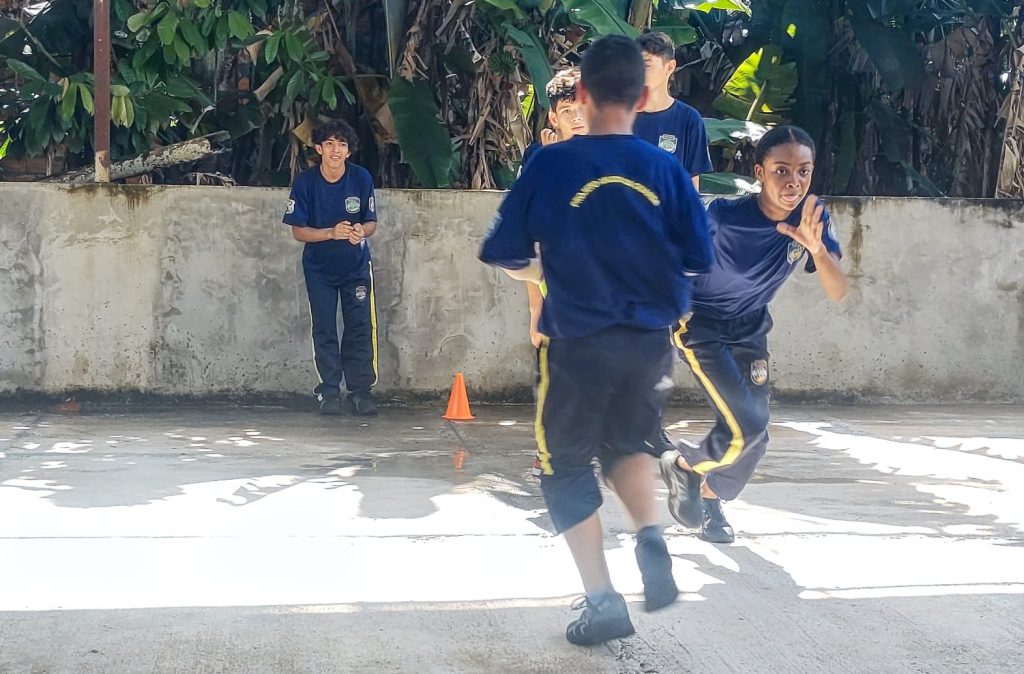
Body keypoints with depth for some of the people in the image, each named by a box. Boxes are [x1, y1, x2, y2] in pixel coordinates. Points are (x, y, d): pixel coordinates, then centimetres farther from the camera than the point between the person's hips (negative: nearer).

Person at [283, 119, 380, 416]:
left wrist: (361, 230, -27)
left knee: (361, 328, -3)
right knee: (324, 331, 2)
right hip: (319, 268, 0)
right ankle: (329, 392, 10)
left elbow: (371, 222, -3)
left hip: (356, 266, 1)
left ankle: (360, 391, 6)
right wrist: (332, 233, -28)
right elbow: (298, 231, -12)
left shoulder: (361, 178, -11)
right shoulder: (305, 182, -14)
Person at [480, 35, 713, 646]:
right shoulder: (666, 170, -2)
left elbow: (507, 257, -2)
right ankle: (652, 538, 1)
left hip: (579, 343, -3)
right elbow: (698, 262, 2)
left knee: (566, 466, 14)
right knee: (627, 443, 27)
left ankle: (603, 602, 8)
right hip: (650, 343, 3)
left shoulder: (551, 165, -8)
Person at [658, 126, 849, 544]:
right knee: (745, 427, -17)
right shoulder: (724, 216, -30)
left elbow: (837, 293, -24)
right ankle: (683, 466, 13)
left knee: (755, 438, 8)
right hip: (700, 325, -5)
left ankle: (711, 497, 37)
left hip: (750, 330, 5)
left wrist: (816, 248, -40)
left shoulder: (811, 217, -17)